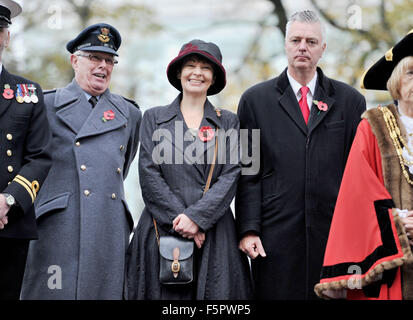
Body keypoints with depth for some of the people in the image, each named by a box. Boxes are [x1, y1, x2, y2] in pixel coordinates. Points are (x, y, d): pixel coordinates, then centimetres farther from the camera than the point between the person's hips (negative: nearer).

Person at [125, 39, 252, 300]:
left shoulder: (228, 122, 11)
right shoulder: (154, 118, 10)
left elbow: (231, 176, 0)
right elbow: (149, 174, 0)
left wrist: (196, 217, -13)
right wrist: (180, 220, -10)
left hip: (214, 235, 1)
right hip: (162, 233, 0)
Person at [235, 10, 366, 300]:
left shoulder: (350, 101, 9)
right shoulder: (256, 99, 8)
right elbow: (248, 173, 4)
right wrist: (248, 229, -5)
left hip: (333, 233, 1)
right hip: (276, 237, -1)